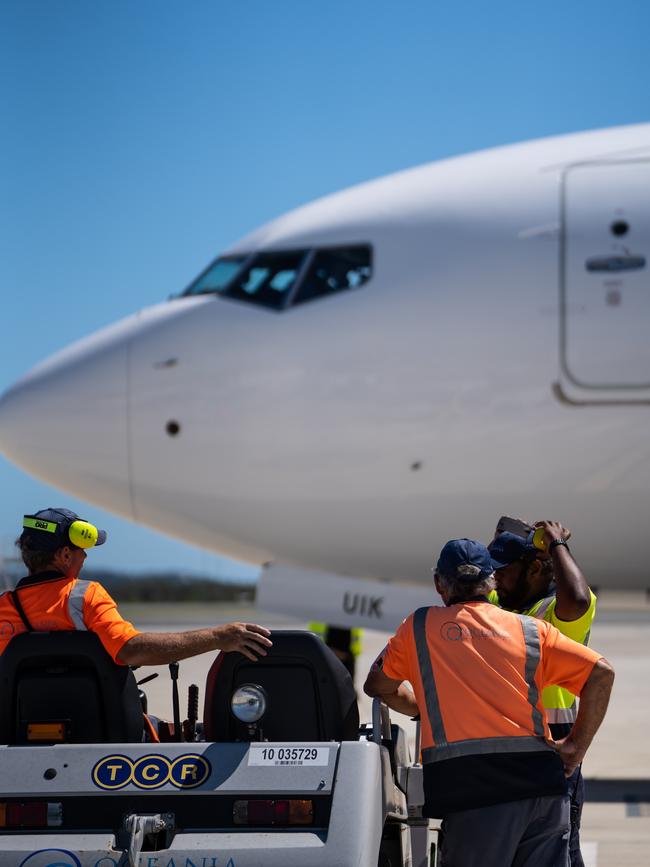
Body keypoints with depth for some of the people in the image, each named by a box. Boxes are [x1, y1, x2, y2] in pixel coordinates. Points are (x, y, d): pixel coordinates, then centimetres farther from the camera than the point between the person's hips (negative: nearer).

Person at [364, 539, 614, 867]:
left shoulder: (420, 625, 15)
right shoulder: (531, 629, 16)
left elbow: (377, 685, 28)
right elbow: (601, 673, 8)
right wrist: (576, 747, 14)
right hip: (540, 777, 3)